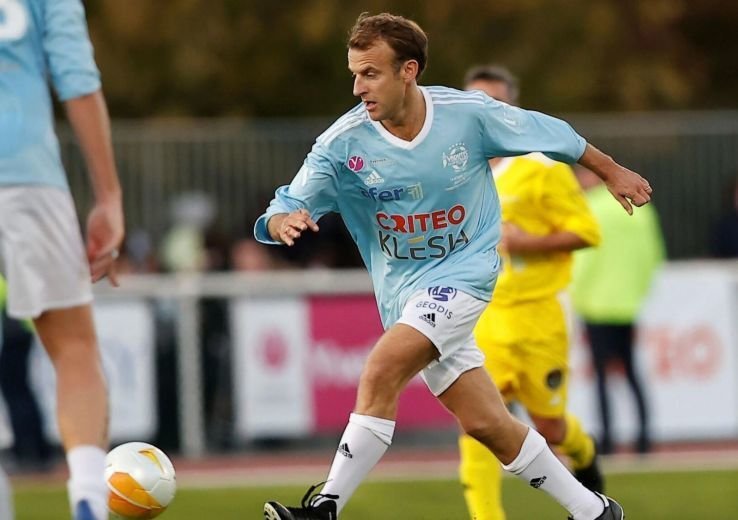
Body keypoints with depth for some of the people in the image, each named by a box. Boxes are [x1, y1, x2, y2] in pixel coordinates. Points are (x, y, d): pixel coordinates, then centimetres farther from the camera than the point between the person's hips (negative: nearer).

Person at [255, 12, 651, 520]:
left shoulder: (469, 113, -14)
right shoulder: (342, 143, -12)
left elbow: (550, 134, 3)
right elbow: (279, 216, -11)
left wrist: (613, 172, 17)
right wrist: (284, 222, -37)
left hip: (464, 272, -4)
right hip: (403, 293, 4)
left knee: (380, 371, -25)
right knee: (486, 423, 6)